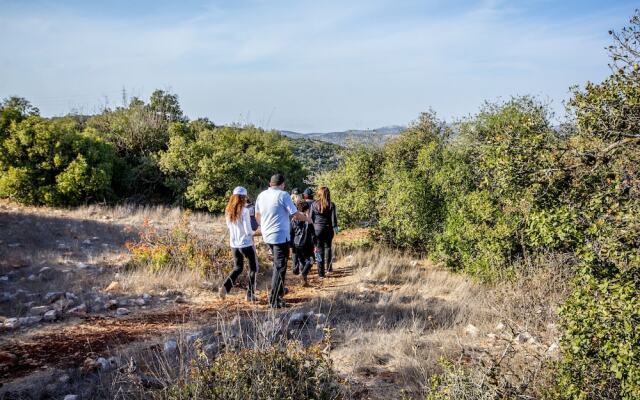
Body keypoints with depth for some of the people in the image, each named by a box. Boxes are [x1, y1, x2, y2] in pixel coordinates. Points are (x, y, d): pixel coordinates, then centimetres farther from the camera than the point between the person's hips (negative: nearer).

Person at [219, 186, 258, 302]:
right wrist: (254, 232, 1)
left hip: (234, 244, 6)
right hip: (246, 244, -6)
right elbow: (248, 231, -18)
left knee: (237, 268, 21)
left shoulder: (228, 211, 1)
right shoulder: (244, 211, -18)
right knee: (253, 268, 13)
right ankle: (250, 295, 14)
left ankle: (225, 287, 0)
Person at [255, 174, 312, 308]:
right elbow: (295, 214, -13)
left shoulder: (261, 195, 6)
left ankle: (279, 291, 29)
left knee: (277, 265, 22)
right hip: (281, 236, -7)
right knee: (280, 268, -1)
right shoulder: (283, 195, -13)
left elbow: (257, 215, 17)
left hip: (267, 236, 7)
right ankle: (274, 300, -1)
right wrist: (307, 218, 6)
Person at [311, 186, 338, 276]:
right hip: (328, 229, 0)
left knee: (319, 249, 4)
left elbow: (311, 218, 2)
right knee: (328, 247, 19)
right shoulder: (331, 205, -6)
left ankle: (321, 273, 5)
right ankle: (329, 267, 18)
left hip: (317, 229, 0)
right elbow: (333, 218, -4)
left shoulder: (314, 204, -2)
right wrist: (335, 228, 6)